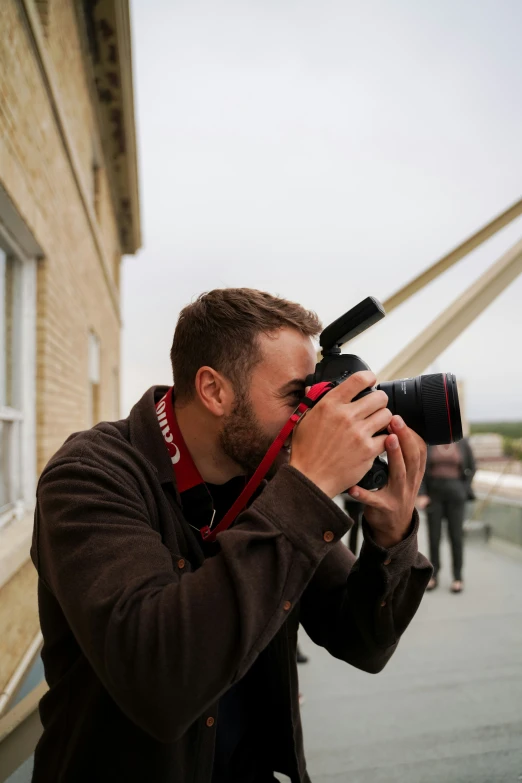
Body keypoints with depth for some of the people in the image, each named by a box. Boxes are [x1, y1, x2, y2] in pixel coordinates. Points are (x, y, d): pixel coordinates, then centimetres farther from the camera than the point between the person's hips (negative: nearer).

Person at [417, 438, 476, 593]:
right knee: (434, 536, 4)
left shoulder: (463, 442, -3)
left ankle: (458, 577, 17)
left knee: (456, 536, 3)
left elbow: (471, 468, 6)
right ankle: (433, 576, 17)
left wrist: (464, 491, -2)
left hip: (455, 494, 0)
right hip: (434, 493, 1)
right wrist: (421, 494, -8)